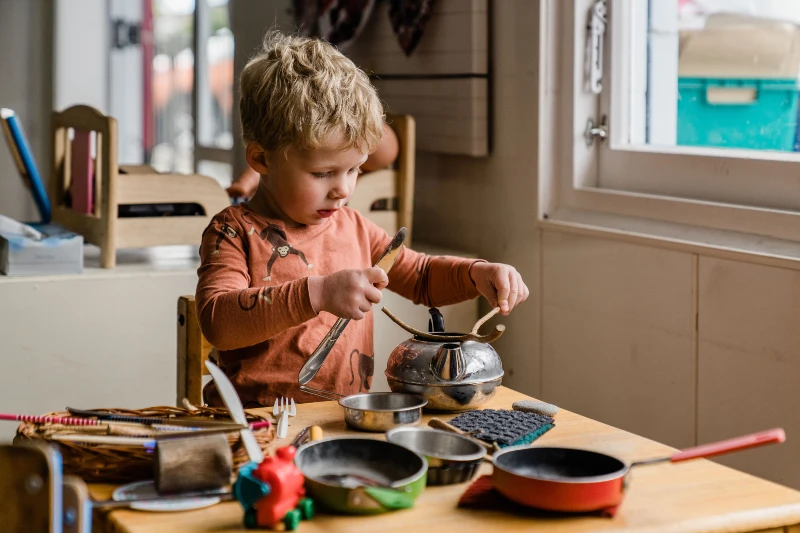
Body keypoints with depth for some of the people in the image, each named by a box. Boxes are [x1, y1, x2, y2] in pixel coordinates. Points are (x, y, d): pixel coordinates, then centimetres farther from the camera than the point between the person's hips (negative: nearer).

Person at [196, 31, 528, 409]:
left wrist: (478, 274, 9)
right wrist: (317, 294, -30)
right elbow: (216, 321, -20)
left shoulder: (352, 228, 15)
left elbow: (422, 277, 30)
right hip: (256, 422, -3)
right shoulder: (236, 231, -4)